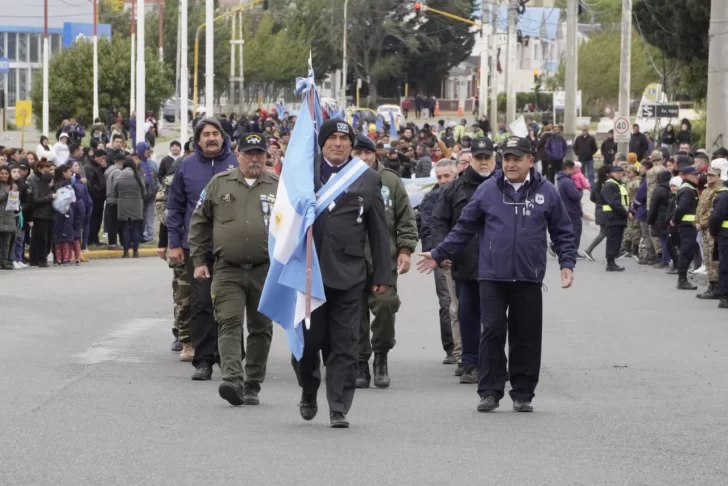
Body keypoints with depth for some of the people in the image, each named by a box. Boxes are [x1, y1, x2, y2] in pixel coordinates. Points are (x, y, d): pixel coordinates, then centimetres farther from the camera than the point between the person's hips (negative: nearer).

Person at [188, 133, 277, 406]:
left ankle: (252, 386, 15)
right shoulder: (219, 184, 6)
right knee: (229, 324, -14)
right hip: (228, 271, -1)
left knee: (261, 329, 6)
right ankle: (232, 380, -24)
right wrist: (198, 260, 6)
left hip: (266, 271, 1)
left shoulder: (278, 187, 6)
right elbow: (199, 223, 11)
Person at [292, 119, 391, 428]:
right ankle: (308, 393, 27)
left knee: (344, 345, -1)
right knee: (307, 339, 4)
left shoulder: (369, 179, 8)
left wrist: (383, 275, 4)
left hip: (348, 274, 0)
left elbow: (379, 232, 8)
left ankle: (339, 409, 2)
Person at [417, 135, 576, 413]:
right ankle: (490, 392, 3)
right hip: (492, 277, 0)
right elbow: (464, 228, 11)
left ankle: (523, 394, 13)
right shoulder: (487, 190, 5)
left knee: (526, 338, 3)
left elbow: (562, 233, 11)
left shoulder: (546, 193, 5)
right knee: (492, 333, -3)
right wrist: (439, 255, 10)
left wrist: (567, 263, 0)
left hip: (529, 280, 0)